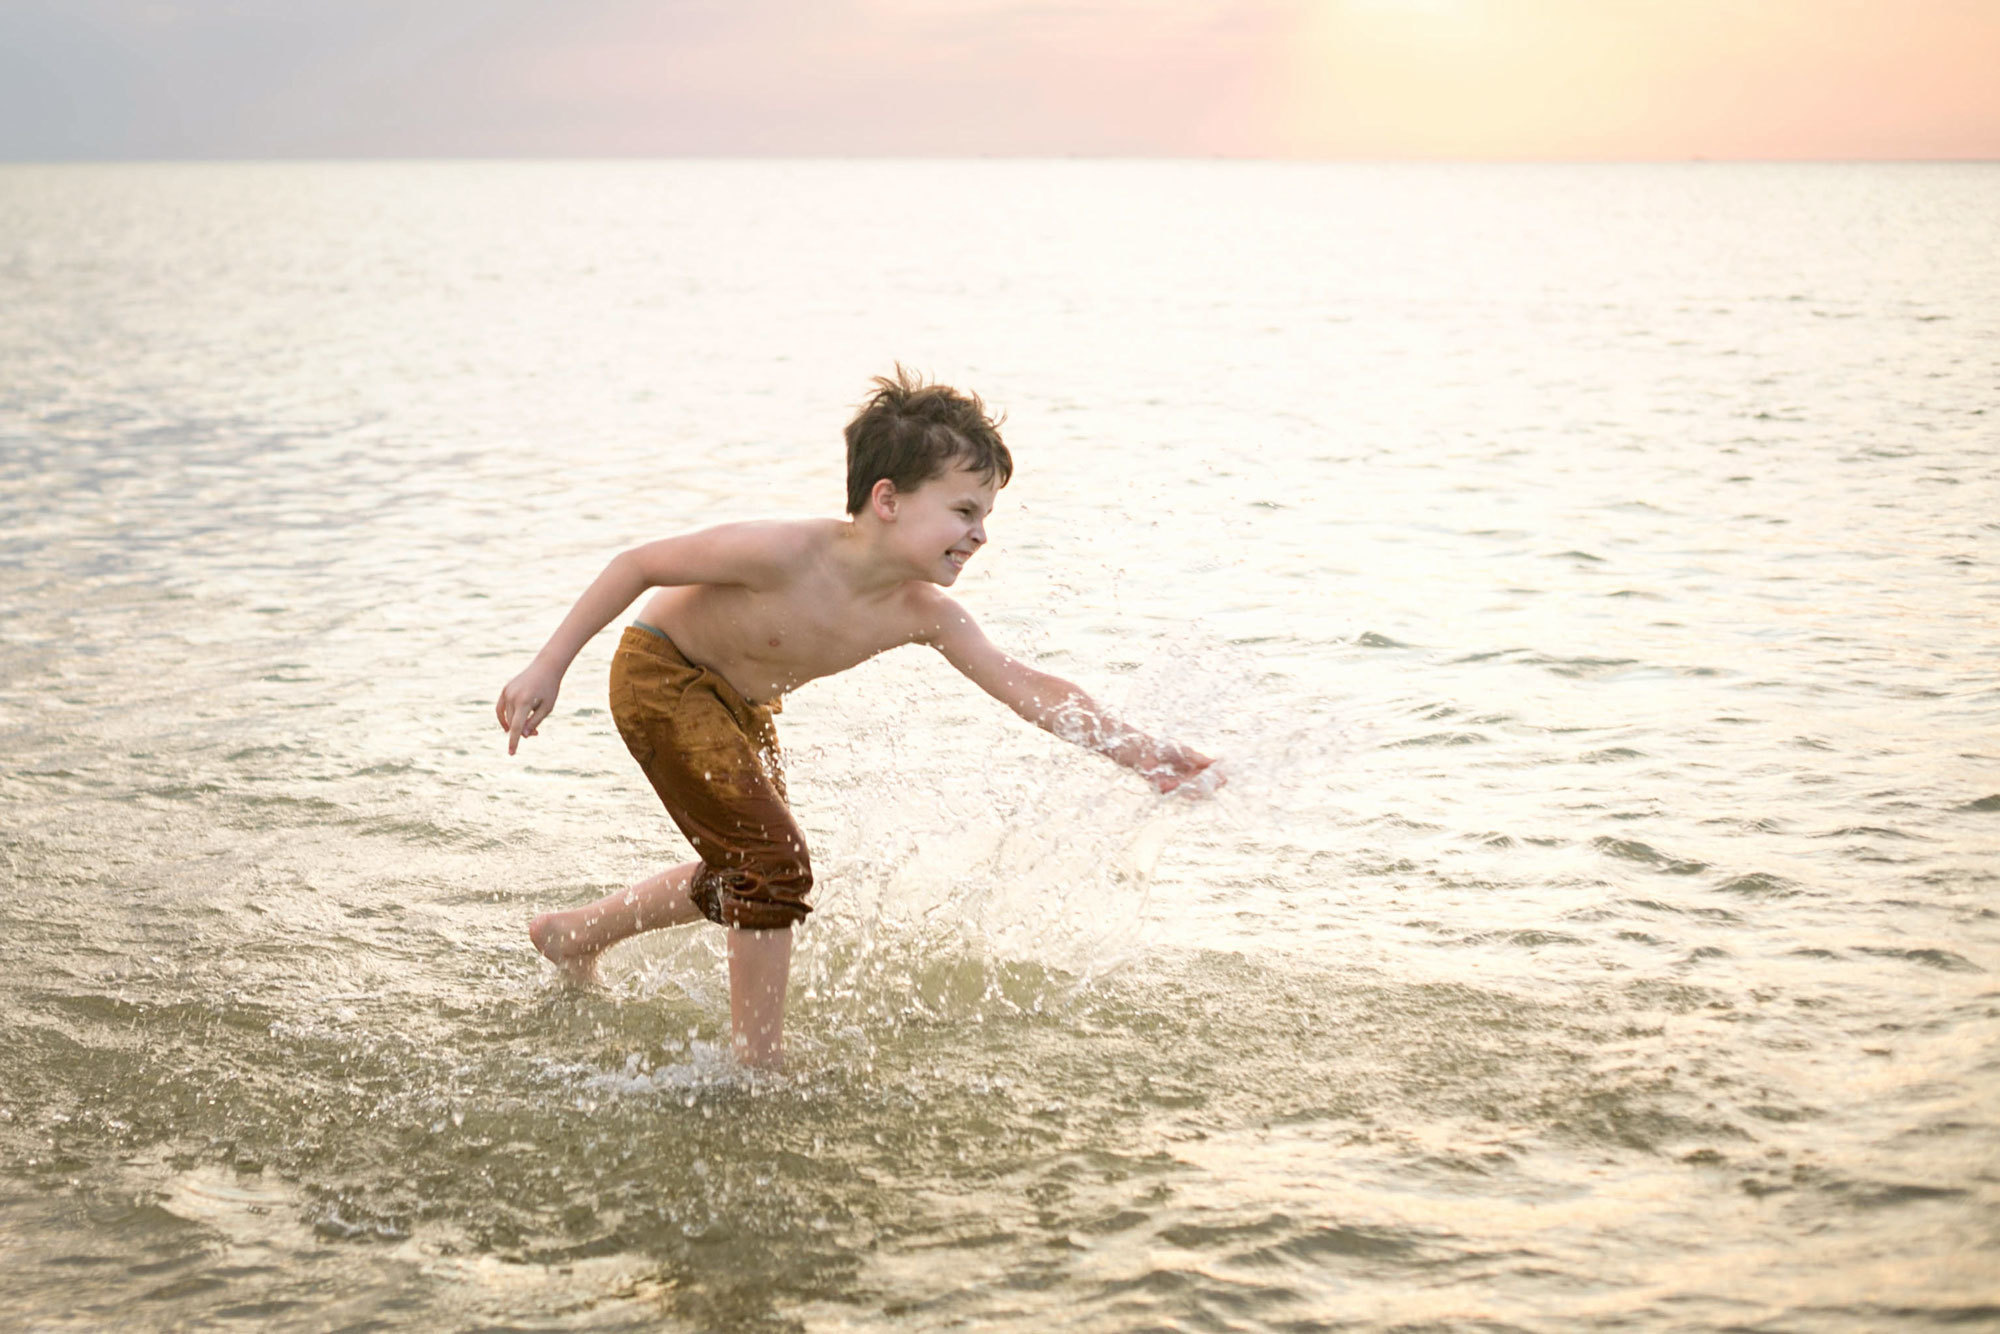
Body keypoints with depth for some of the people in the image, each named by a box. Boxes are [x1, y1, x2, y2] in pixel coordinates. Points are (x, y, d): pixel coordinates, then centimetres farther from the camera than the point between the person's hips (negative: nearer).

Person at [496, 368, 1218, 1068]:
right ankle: (759, 1062, -2)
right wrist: (548, 668, -23)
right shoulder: (788, 553, -36)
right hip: (659, 675, -8)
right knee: (774, 861, -16)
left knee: (743, 876, 20)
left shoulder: (923, 613, -19)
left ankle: (574, 936, 42)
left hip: (741, 705, 8)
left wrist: (1133, 748, -30)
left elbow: (1029, 686, -16)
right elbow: (639, 564, -26)